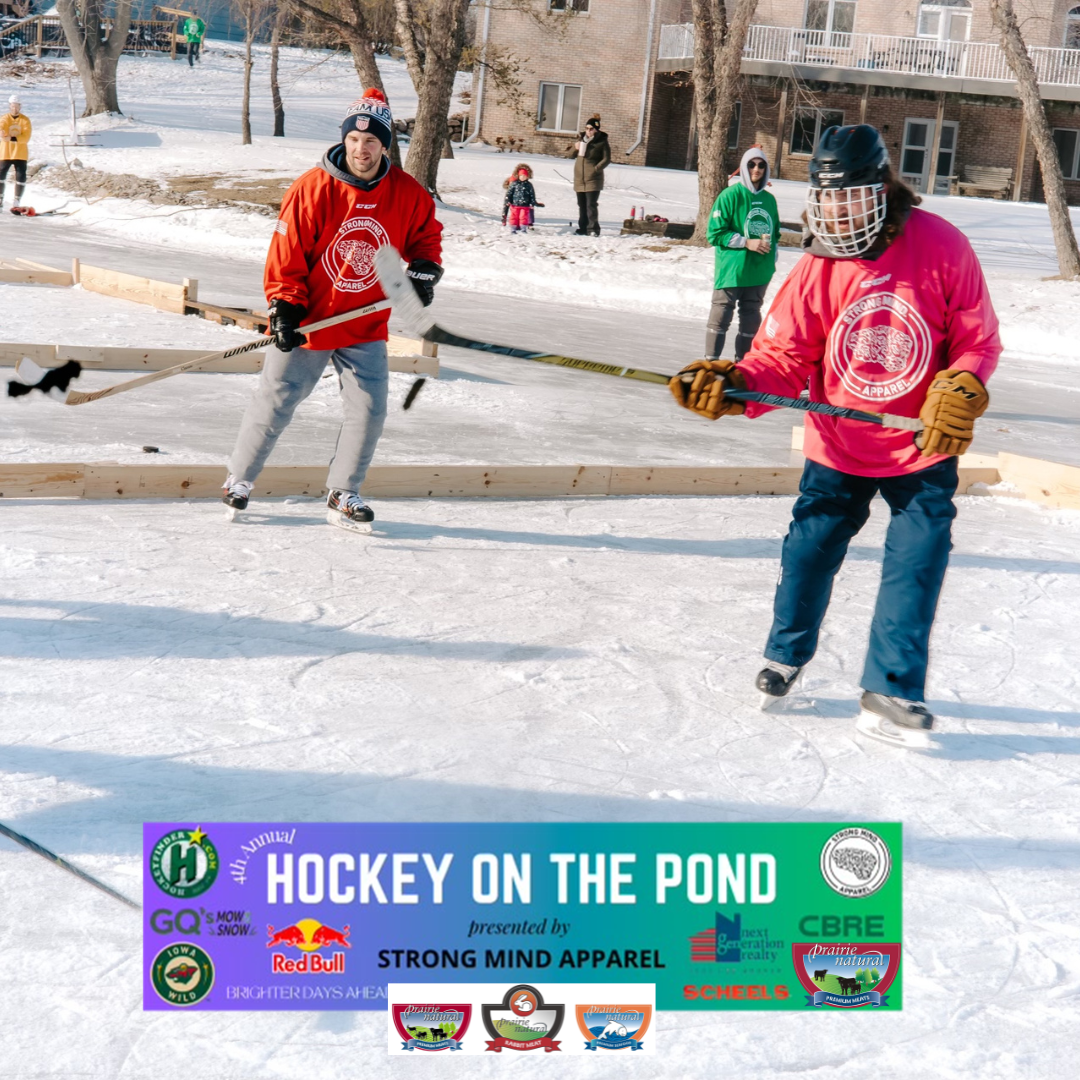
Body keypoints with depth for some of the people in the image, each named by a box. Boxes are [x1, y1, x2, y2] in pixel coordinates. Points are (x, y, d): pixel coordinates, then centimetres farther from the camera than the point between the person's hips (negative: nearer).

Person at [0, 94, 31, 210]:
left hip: (20, 153, 0)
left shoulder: (25, 120, -2)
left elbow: (26, 137, -12)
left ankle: (17, 200, 5)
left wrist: (11, 138, -25)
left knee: (21, 176, -4)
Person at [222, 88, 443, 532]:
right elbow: (286, 253, -10)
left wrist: (424, 271, -3)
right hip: (308, 322, -3)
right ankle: (239, 479, 24)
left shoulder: (407, 194, -4)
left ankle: (343, 496, 14)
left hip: (366, 327, 3)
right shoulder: (313, 189, -14)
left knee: (369, 410, -1)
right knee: (276, 403, 5)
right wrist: (284, 309, -16)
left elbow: (426, 234, 15)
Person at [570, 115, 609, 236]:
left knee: (591, 205, -12)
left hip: (593, 179, -6)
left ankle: (593, 229, -9)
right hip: (579, 178, 6)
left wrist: (596, 169, -16)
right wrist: (575, 148, -2)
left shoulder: (602, 142, -1)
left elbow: (607, 159, -4)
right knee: (582, 205, 10)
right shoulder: (582, 139, 15)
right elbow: (572, 156, 20)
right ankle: (582, 228, 17)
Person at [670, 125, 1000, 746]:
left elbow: (978, 339, -6)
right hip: (838, 445, 1)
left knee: (916, 564, -4)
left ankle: (892, 690, 8)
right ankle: (786, 656, 32)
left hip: (925, 446, -1)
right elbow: (783, 358, -13)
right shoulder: (818, 269, -12)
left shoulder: (942, 247, -16)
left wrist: (961, 391, -23)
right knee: (809, 550, 6)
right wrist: (732, 387, -30)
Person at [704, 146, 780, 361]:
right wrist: (747, 242, -16)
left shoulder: (769, 200, 10)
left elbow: (775, 233, 22)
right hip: (731, 270, -6)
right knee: (721, 316, -3)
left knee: (751, 319, 11)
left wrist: (771, 260, 14)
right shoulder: (730, 195, -8)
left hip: (759, 272, 6)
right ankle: (711, 361, 3)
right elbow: (715, 233, -11)